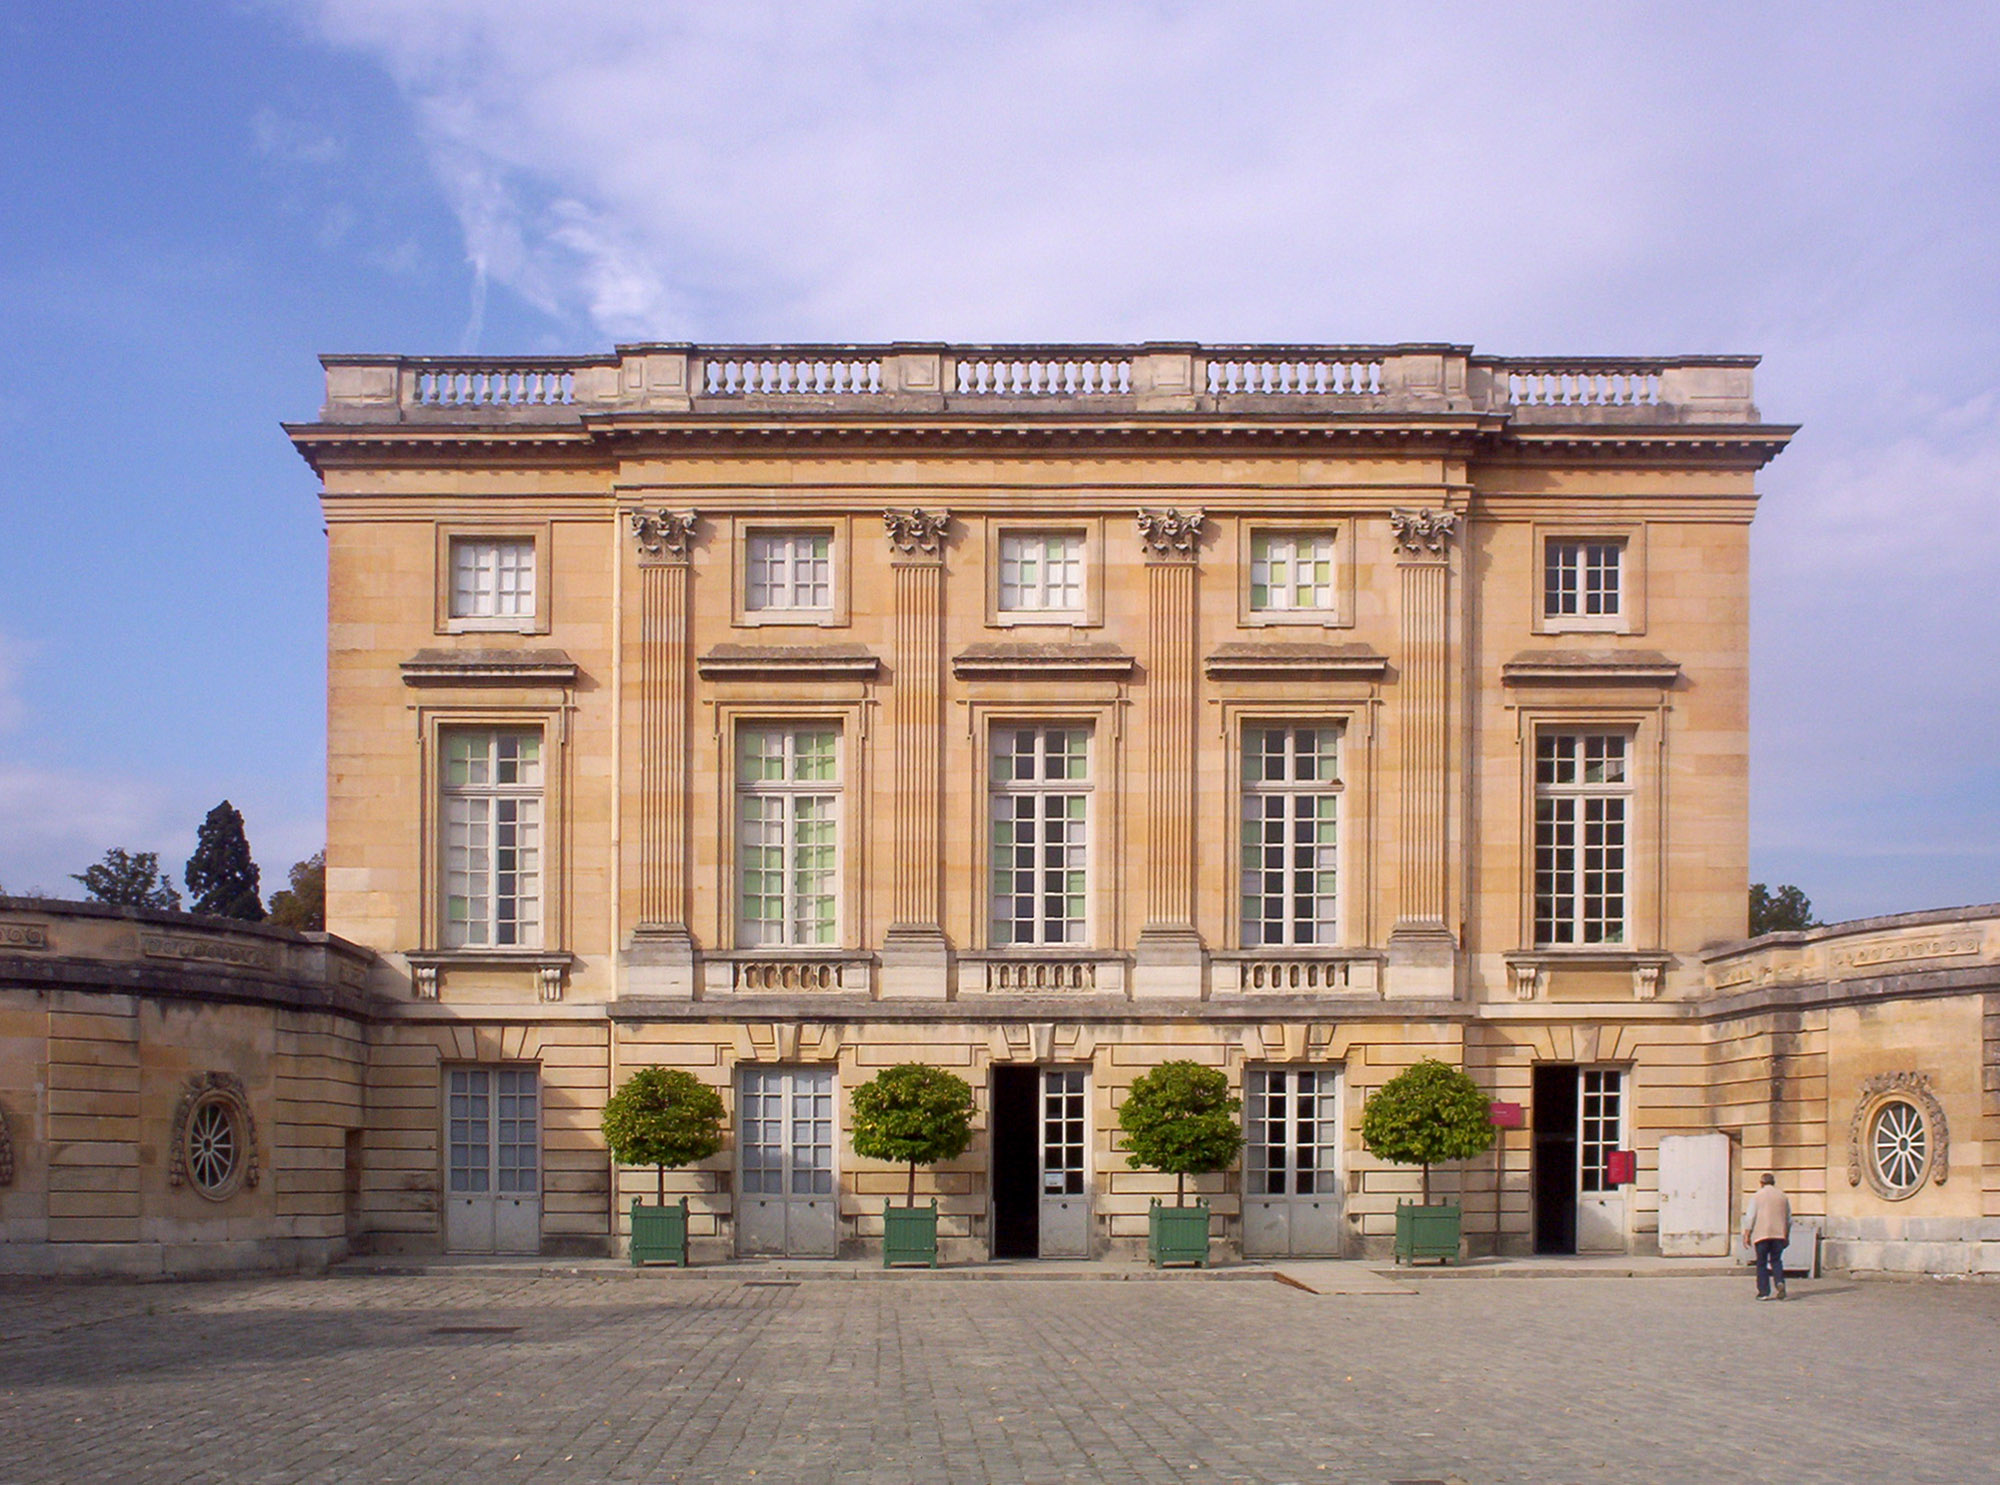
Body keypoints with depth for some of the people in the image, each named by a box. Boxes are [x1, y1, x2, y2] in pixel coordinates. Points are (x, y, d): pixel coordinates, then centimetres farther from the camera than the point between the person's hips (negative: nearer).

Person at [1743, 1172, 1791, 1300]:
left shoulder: (1757, 1196, -1)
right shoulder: (1783, 1197, 11)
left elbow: (1750, 1217, -5)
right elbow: (1789, 1219, 15)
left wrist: (1747, 1235, 1)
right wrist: (1787, 1236, 23)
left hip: (1761, 1234, -3)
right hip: (1779, 1234, 3)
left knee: (1762, 1263, 3)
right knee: (1776, 1261, 10)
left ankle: (1763, 1292, 1)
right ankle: (1780, 1282, -15)